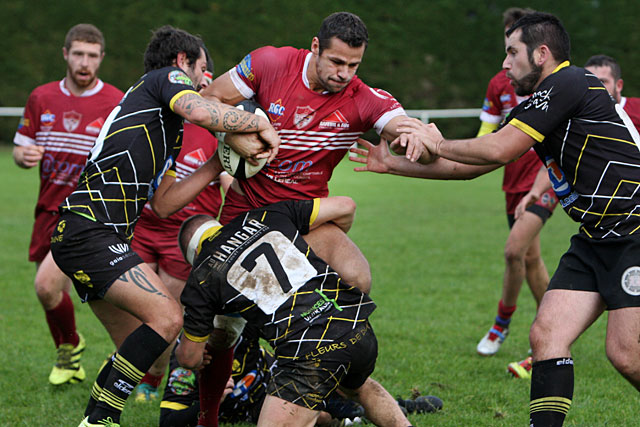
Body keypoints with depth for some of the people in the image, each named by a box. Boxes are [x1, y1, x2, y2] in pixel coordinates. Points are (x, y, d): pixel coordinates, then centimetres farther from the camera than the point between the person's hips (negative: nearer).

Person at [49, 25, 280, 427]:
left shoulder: (168, 137, 27)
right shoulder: (168, 77, 1)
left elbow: (163, 203, 19)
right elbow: (201, 111, -21)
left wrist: (220, 163, 16)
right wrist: (261, 123, -8)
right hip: (89, 230, -10)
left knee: (139, 344, 12)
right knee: (167, 317, -18)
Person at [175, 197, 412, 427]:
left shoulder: (201, 279, 8)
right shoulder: (266, 216, 17)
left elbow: (189, 358, 18)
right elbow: (345, 207, 21)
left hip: (310, 350, -6)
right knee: (358, 386, 39)